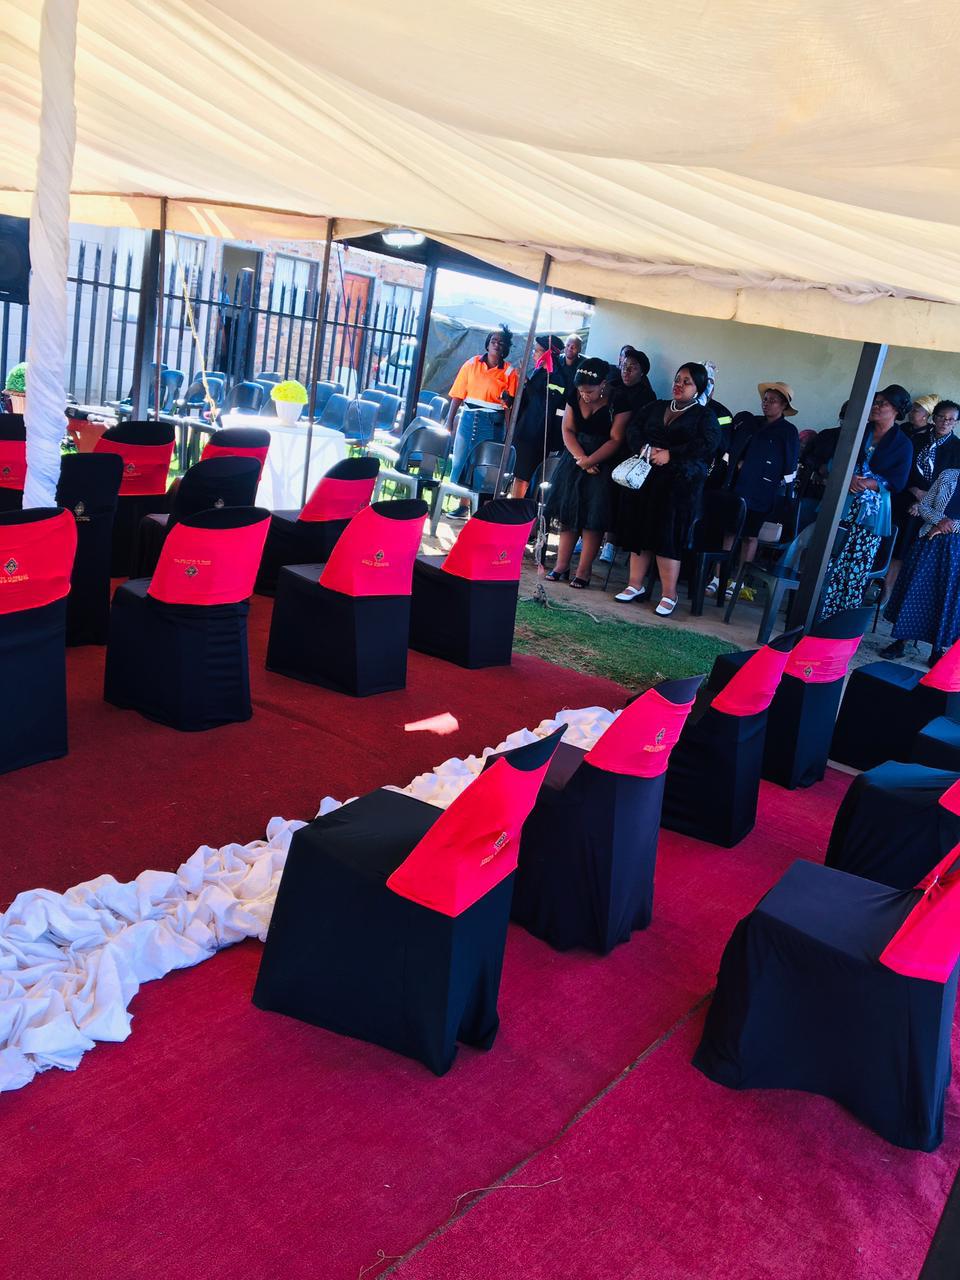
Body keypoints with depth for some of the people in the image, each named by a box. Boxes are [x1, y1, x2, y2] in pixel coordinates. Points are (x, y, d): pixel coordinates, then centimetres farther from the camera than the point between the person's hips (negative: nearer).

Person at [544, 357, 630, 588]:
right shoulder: (575, 396, 0)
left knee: (592, 518, -5)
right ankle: (561, 566, 11)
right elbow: (568, 430, 0)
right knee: (568, 513, 5)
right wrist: (580, 458, -14)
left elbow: (616, 439, -16)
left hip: (603, 463, -5)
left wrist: (590, 461, -21)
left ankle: (583, 572, 0)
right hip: (575, 459, 5)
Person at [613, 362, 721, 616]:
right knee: (639, 529, 1)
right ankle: (636, 586, 10)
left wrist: (670, 454, -16)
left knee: (667, 535, -9)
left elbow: (708, 444, -9)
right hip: (645, 476, 4)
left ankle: (669, 594, -3)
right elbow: (634, 429, 10)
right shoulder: (656, 407, 20)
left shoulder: (705, 415, 7)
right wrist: (645, 449, -11)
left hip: (680, 482, -4)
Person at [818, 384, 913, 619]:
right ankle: (820, 615, 1)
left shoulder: (902, 444, 5)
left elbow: (897, 481, -2)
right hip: (843, 503, 2)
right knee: (830, 561, -5)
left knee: (857, 568, -3)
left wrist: (867, 483, -17)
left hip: (872, 511, -2)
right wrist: (849, 478, -13)